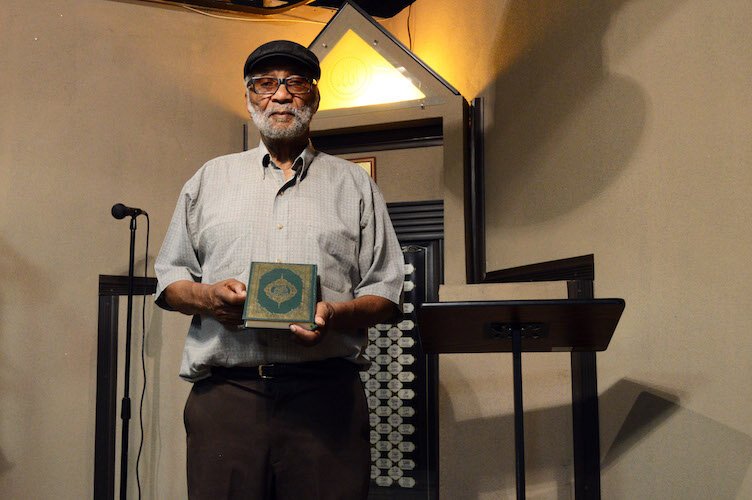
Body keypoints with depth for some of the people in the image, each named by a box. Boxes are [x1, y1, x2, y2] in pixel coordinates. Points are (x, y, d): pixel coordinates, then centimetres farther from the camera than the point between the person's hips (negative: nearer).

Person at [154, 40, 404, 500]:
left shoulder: (354, 184, 14)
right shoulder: (211, 178, 19)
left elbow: (387, 293, 9)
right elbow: (169, 278, 18)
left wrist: (336, 314, -11)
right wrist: (205, 297, -4)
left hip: (327, 392, 0)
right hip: (225, 389, 1)